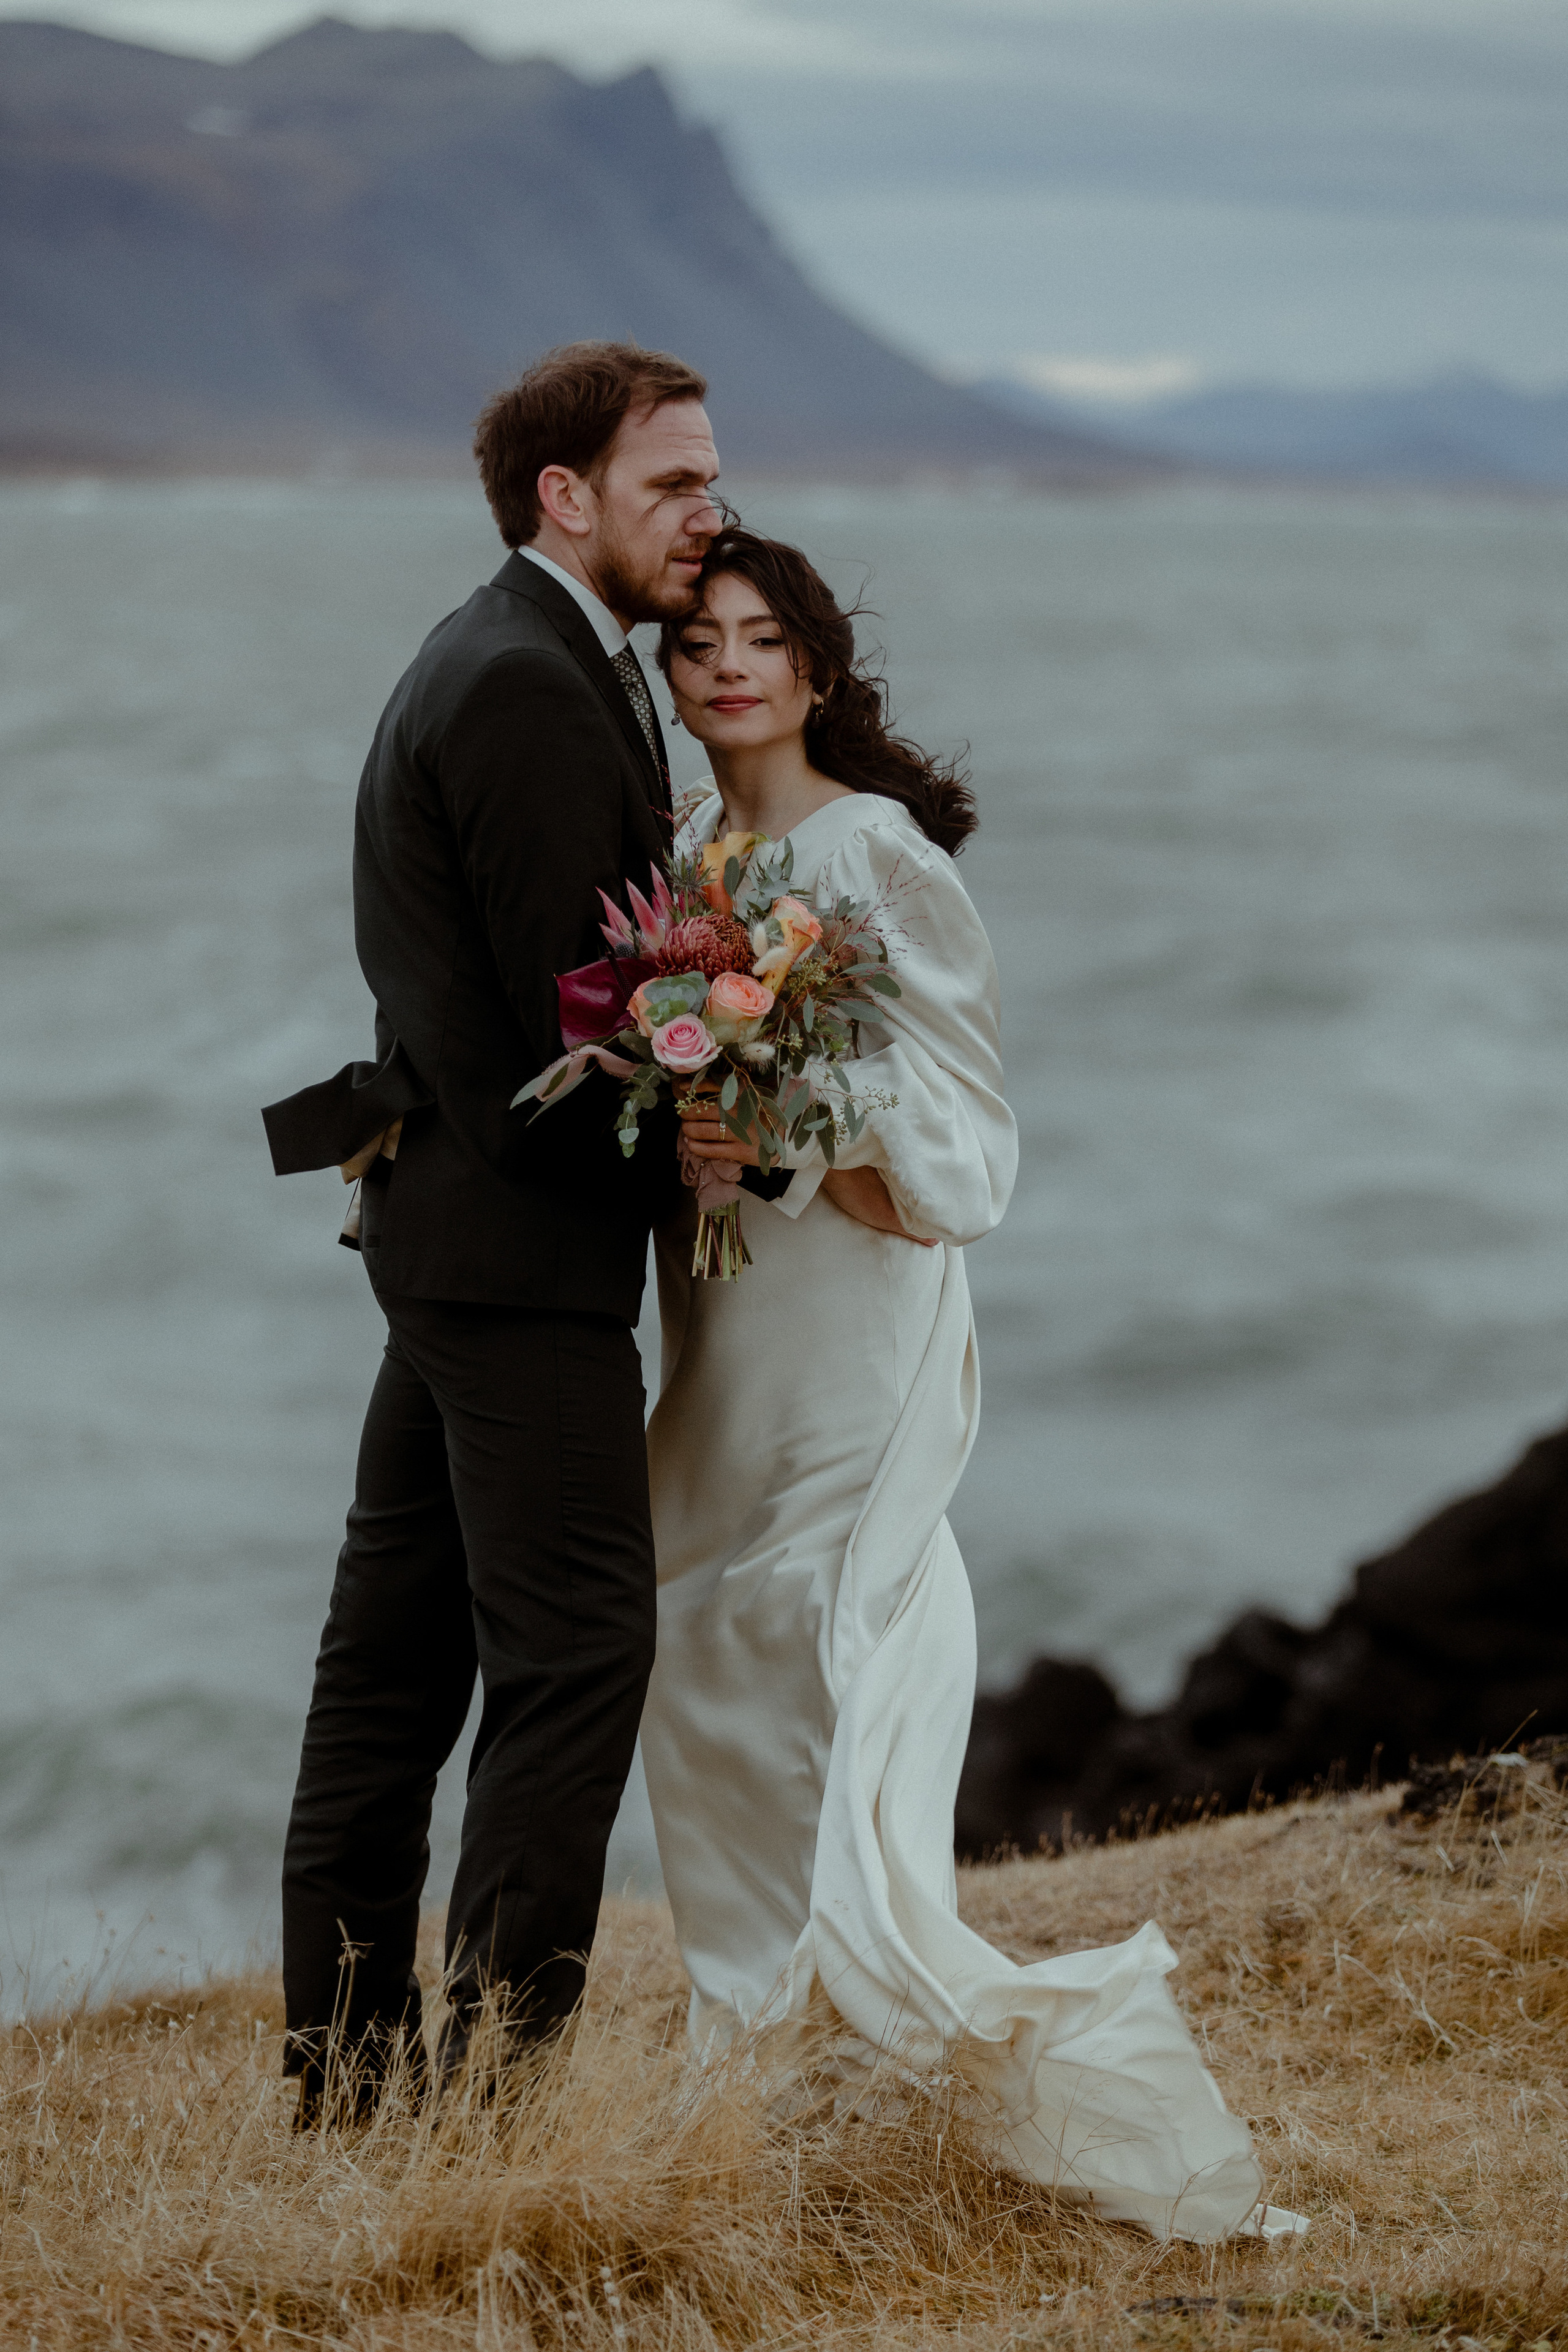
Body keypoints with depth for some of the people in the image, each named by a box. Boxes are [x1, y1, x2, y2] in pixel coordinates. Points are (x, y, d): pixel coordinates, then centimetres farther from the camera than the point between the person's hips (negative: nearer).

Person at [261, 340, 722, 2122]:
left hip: (450, 1218, 11)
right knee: (576, 1643, -8)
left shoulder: (504, 666, 18)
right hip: (522, 1238, -11)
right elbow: (574, 1004, -19)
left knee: (401, 1645, 12)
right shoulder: (531, 690, -16)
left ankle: (348, 2064, 19)